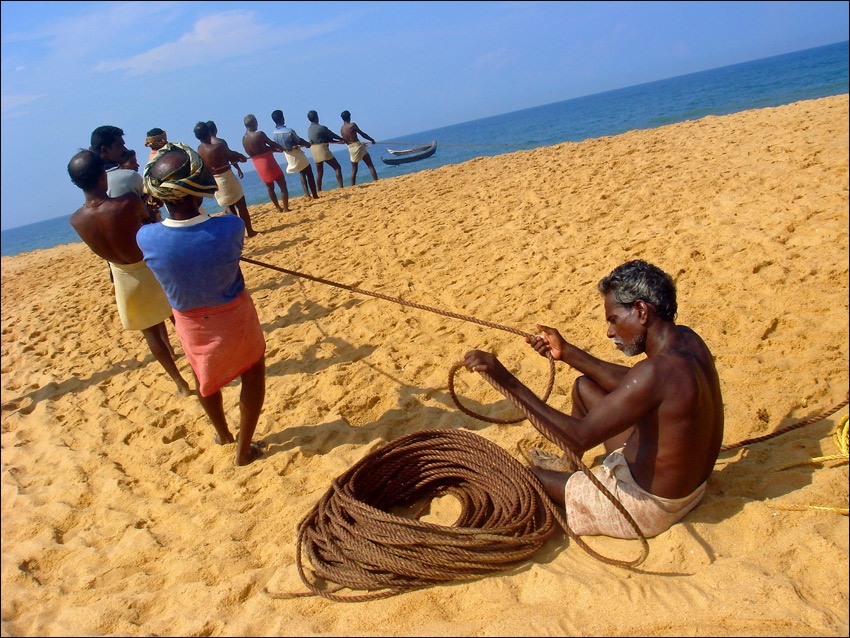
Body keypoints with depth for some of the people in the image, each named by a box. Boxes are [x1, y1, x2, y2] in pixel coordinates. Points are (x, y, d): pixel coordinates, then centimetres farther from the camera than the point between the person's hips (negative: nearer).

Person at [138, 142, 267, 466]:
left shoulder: (146, 238, -23)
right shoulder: (230, 227, -28)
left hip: (191, 324, 3)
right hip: (234, 318, -2)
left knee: (206, 376, 28)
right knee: (253, 372, 21)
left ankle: (223, 434, 51)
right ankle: (244, 449, 25)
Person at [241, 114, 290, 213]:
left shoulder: (244, 139, 5)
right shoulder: (259, 134, -18)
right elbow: (271, 144, -4)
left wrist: (276, 150, 16)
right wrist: (281, 147, 15)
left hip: (258, 166, 7)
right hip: (269, 163, -7)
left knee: (270, 187, 22)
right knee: (283, 185, 4)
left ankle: (279, 208, 28)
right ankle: (286, 208, 1)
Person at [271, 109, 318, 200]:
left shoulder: (274, 133, -6)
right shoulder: (289, 131, -25)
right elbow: (300, 141, -13)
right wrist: (308, 144, 7)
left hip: (289, 158, 6)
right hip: (298, 156, -6)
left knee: (302, 174, 23)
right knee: (309, 175, 7)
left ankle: (307, 194, 13)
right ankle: (315, 195, 10)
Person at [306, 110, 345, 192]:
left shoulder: (309, 129, 15)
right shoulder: (321, 128, -10)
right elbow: (333, 135, 2)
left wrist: (338, 142, 19)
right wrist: (342, 139, 20)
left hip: (314, 151, 8)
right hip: (322, 149, -7)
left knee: (319, 172, 14)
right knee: (337, 167, -4)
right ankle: (341, 187, -15)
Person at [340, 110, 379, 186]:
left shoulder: (341, 129, 10)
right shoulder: (352, 125, -9)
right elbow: (362, 134, -6)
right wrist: (371, 139, 8)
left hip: (351, 149, 6)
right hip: (358, 147, -6)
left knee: (354, 170, 13)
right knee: (370, 165, -2)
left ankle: (352, 186, 10)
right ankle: (376, 181, -11)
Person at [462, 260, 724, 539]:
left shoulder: (657, 371, -34)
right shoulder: (686, 339, -5)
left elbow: (580, 437, -35)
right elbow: (628, 384, 11)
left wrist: (507, 380, -35)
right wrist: (567, 353, 5)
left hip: (649, 505, -9)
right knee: (584, 386, 17)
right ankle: (568, 466, 37)